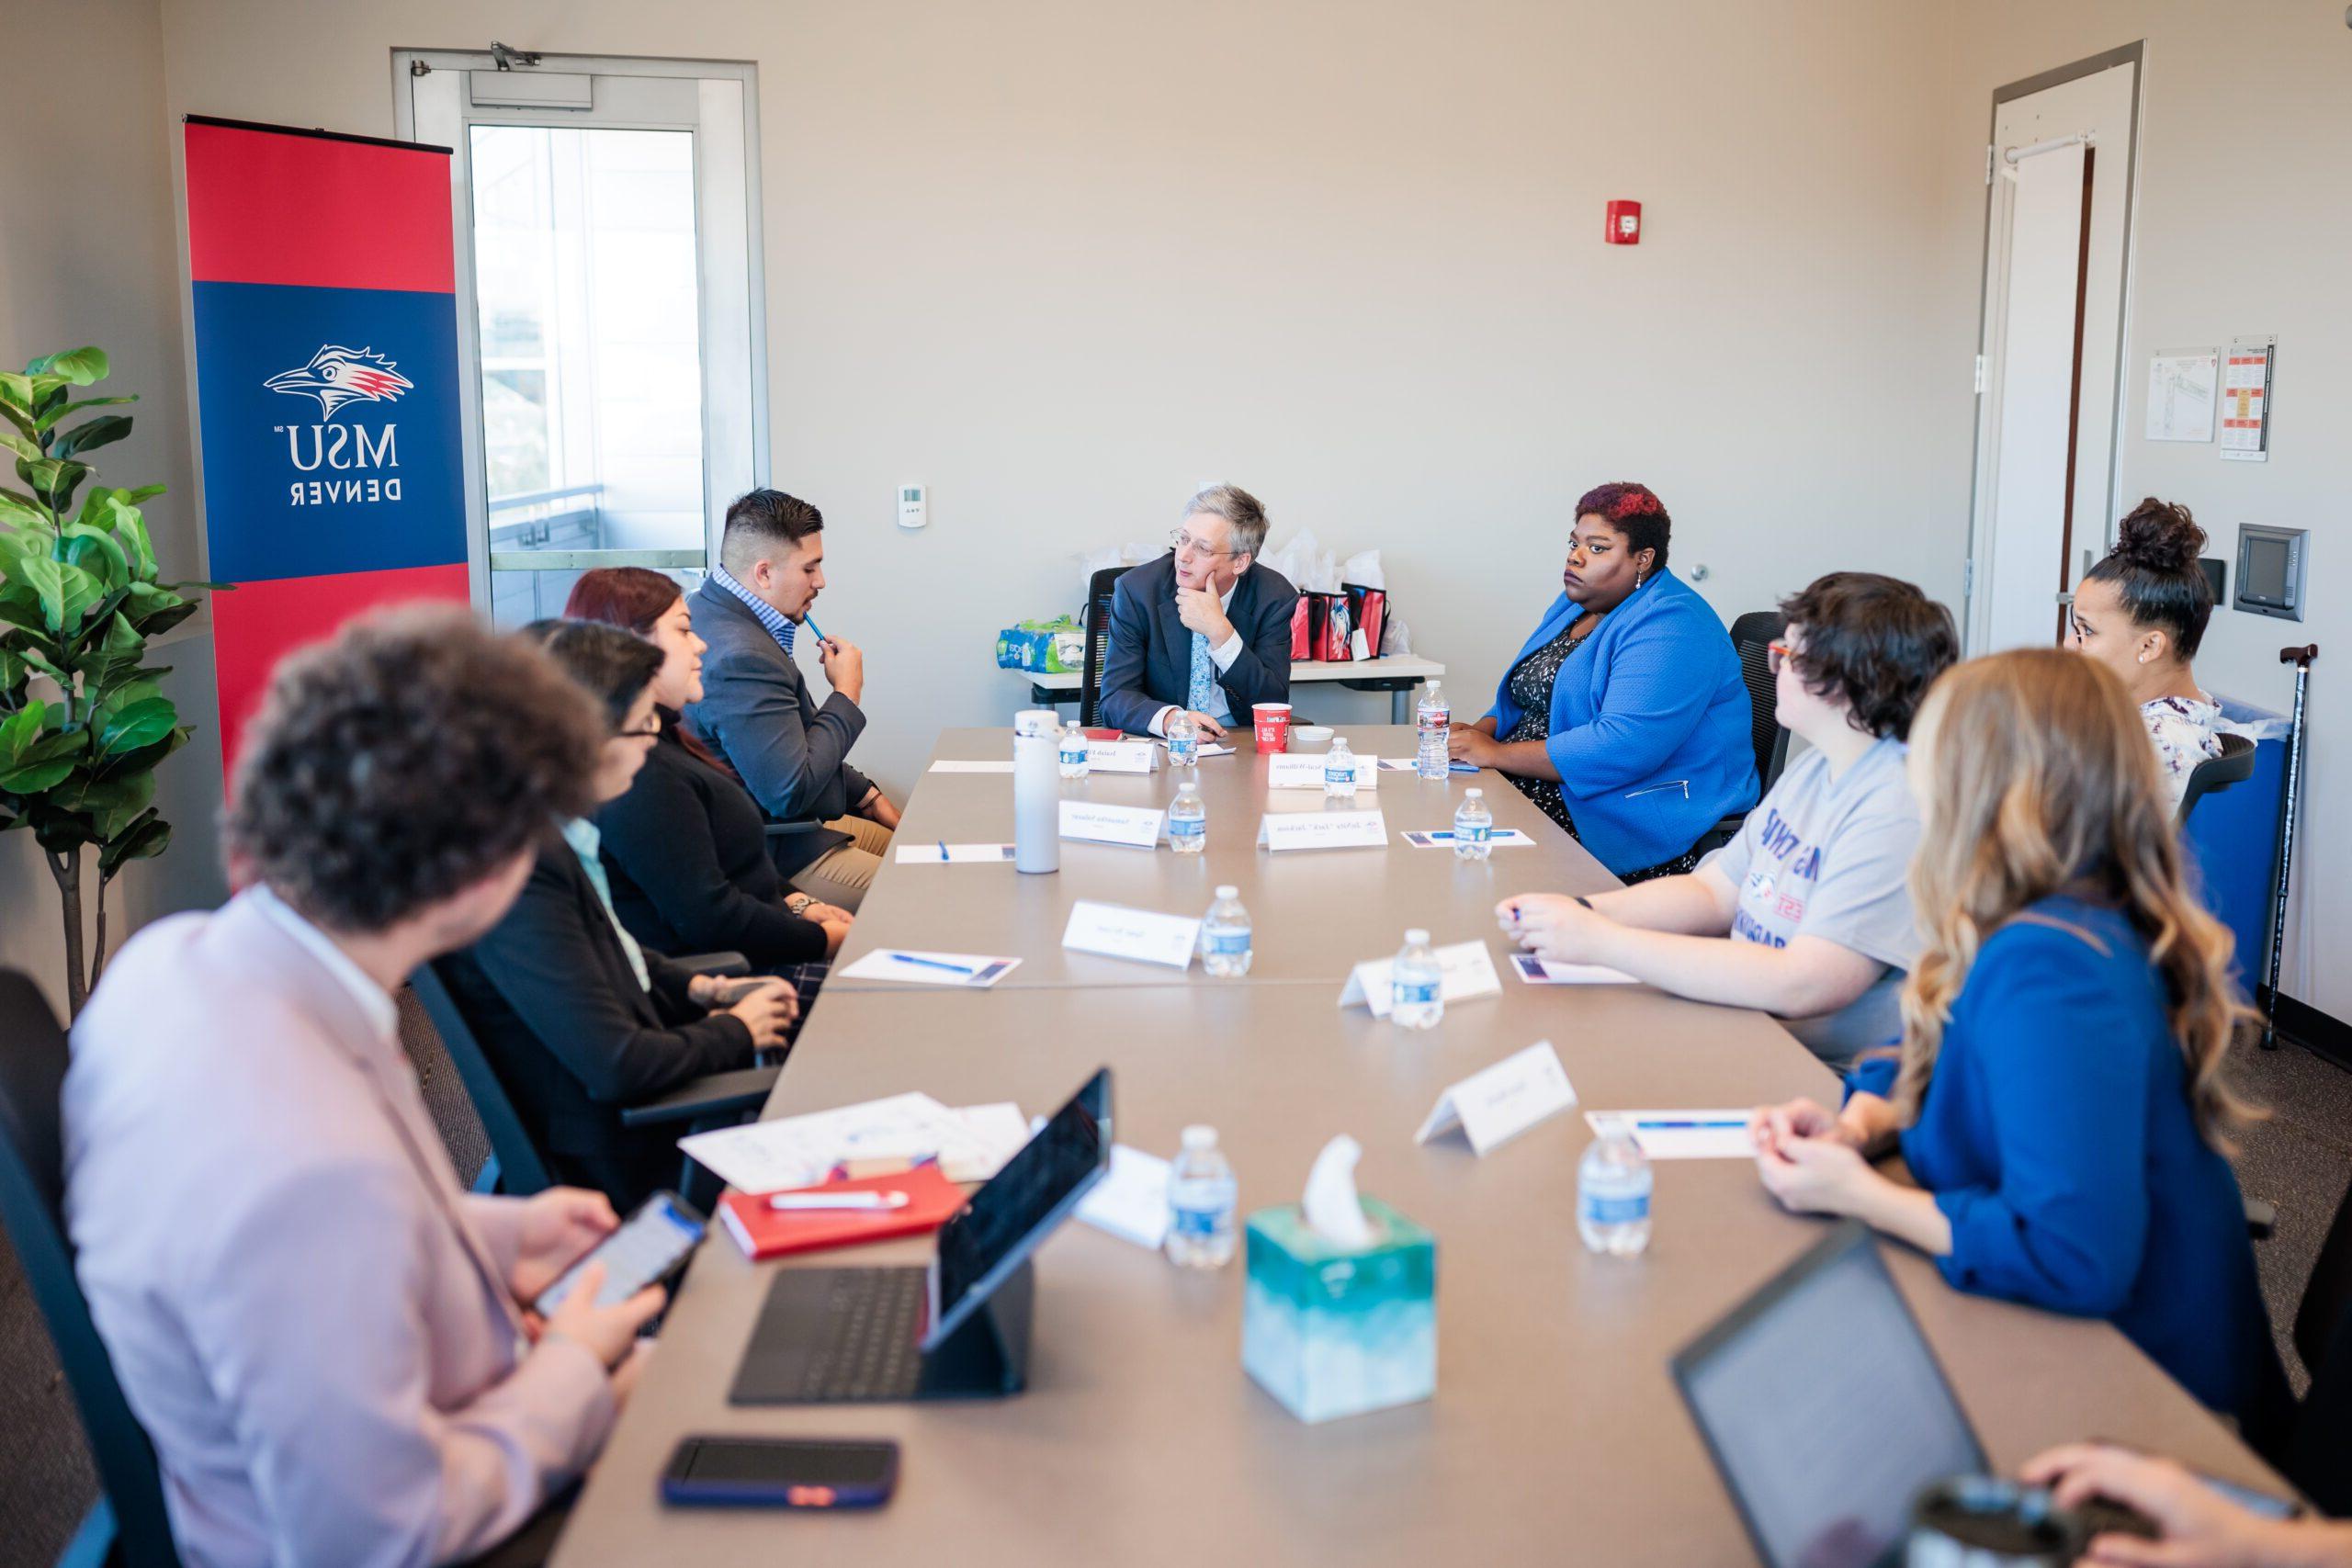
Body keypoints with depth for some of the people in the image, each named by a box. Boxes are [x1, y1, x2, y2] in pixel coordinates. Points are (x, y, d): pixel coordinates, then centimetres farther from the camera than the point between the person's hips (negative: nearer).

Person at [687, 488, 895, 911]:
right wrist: (848, 693, -15)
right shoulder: (740, 658, -26)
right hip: (779, 858, -11)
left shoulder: (714, 612, 10)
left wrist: (868, 797, 16)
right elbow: (790, 791, -26)